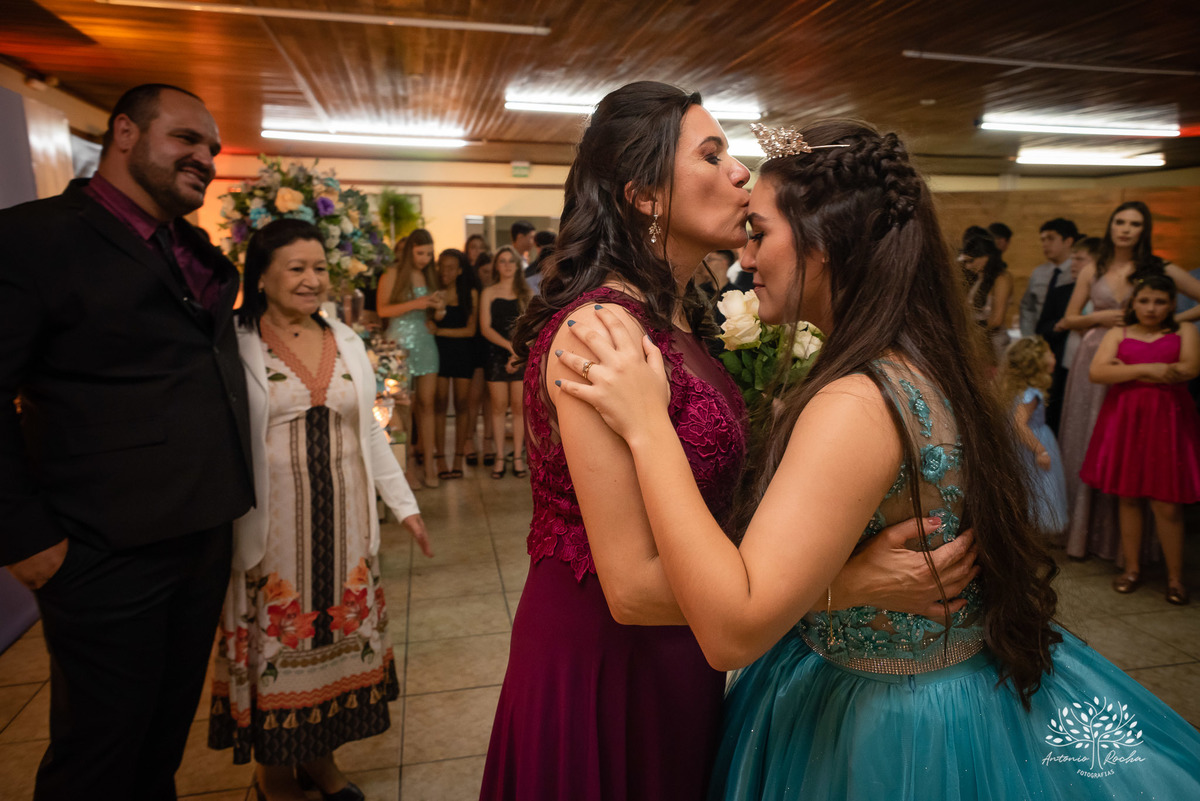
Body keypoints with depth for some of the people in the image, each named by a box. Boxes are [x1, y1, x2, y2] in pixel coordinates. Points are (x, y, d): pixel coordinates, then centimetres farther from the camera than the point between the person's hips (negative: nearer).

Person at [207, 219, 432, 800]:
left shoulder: (346, 342, 9)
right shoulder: (236, 344, -6)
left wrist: (404, 505, 11)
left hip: (343, 524, 4)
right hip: (271, 528, -4)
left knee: (339, 635, 12)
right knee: (275, 643, 8)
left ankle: (319, 754, 34)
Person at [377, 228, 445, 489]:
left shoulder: (428, 275, 15)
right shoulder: (393, 274, -1)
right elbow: (382, 309, -9)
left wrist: (438, 308, -5)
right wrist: (414, 304, -17)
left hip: (426, 341, 5)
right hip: (402, 342, -5)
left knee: (427, 403, 2)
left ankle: (428, 463, 6)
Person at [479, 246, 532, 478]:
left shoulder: (526, 294, 10)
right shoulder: (488, 293, 7)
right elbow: (485, 328, -2)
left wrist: (519, 352, -10)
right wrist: (510, 346, -13)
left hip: (522, 355, 1)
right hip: (497, 354, 0)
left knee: (519, 406, -1)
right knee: (499, 406, 0)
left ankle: (518, 457, 6)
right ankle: (500, 458, 6)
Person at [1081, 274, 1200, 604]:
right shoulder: (1118, 334, 8)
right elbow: (1097, 372, -7)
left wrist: (1127, 371, -8)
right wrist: (1147, 369, -13)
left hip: (1167, 421, -1)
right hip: (1125, 420, 1)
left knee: (1167, 503, -1)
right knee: (1127, 497, 7)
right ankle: (1132, 568, 20)